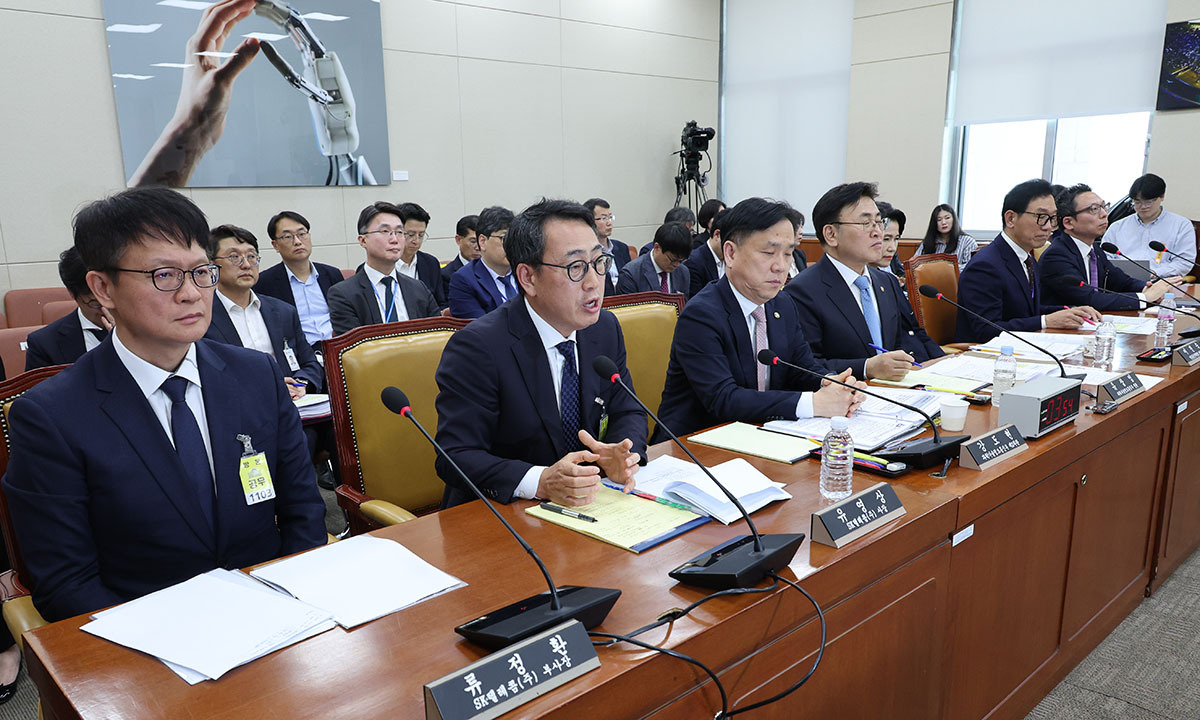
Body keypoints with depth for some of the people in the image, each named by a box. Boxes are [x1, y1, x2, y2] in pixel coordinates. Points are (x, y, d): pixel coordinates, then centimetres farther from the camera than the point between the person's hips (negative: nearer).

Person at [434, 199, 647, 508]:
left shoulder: (606, 328, 3)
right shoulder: (476, 347, -18)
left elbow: (628, 412, 8)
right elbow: (456, 457, -20)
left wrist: (622, 455, -16)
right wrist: (541, 481, -36)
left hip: (587, 505, 4)